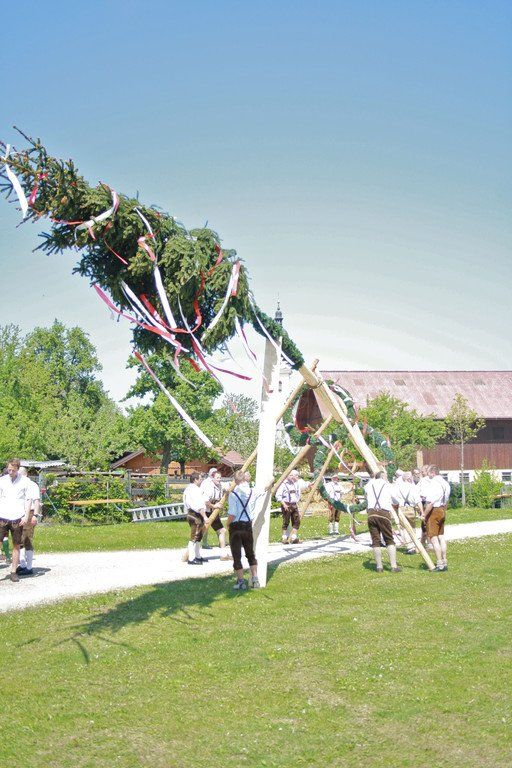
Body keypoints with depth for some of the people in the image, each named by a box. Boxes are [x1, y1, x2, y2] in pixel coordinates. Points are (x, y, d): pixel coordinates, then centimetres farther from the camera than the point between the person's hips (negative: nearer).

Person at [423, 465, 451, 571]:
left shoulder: (434, 484, -18)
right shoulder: (445, 483, 11)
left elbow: (430, 503, -21)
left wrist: (424, 515, -14)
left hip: (434, 511, -9)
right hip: (442, 510, 9)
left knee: (433, 538, -6)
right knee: (441, 536, 13)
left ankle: (440, 564, -7)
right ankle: (444, 562, 15)